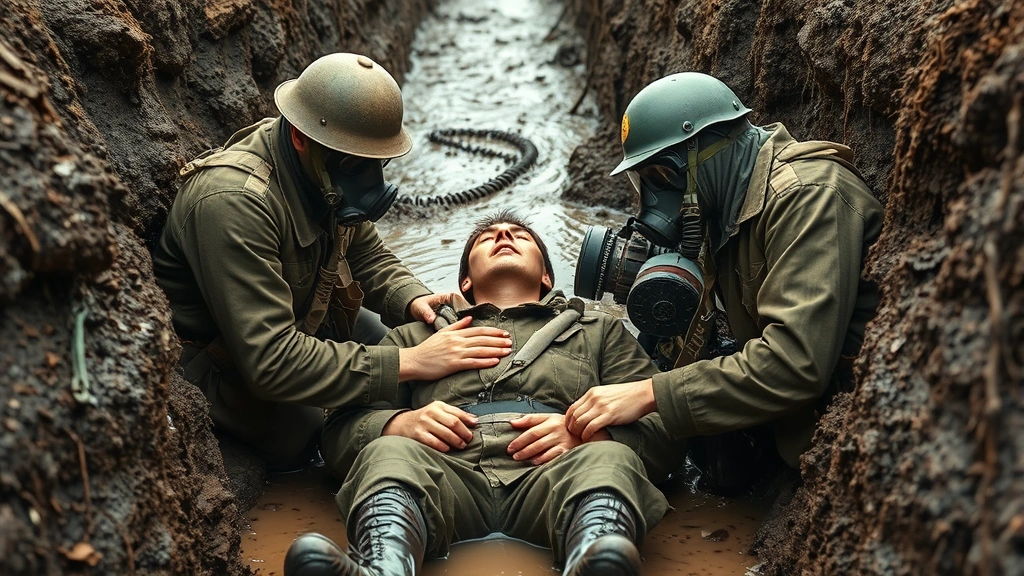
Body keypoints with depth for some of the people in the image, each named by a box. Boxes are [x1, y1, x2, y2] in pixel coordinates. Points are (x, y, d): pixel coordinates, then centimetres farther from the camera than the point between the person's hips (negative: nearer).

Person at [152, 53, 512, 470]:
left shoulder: (323, 169, -12)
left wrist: (411, 299, -18)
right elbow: (270, 361, -42)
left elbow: (364, 251, 5)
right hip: (215, 356, -7)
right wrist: (410, 363, -44)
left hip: (302, 317, 7)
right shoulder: (233, 202, -37)